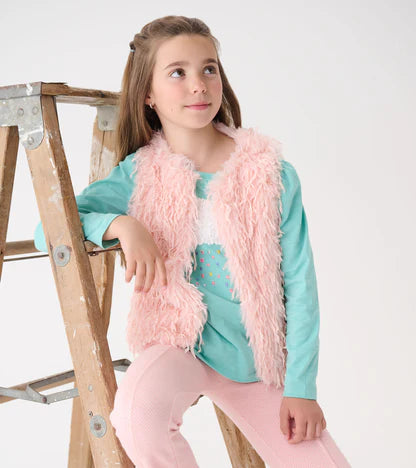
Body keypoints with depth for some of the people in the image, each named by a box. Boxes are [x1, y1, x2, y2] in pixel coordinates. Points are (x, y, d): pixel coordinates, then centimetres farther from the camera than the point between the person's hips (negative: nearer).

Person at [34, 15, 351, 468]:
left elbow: (299, 282, -5)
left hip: (260, 361, 2)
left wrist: (301, 386, -8)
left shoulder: (272, 173, -6)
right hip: (180, 343, -1)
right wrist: (122, 225, -24)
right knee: (138, 413, -34)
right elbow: (48, 230, -7)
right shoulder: (139, 176, -4)